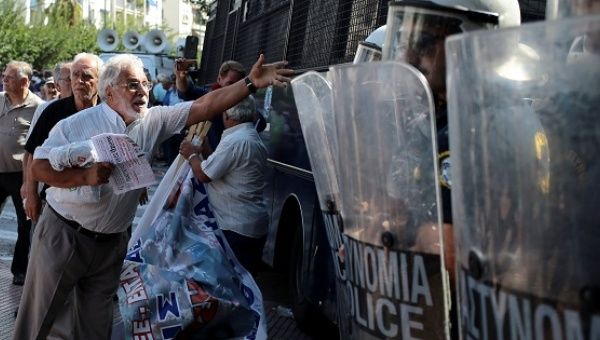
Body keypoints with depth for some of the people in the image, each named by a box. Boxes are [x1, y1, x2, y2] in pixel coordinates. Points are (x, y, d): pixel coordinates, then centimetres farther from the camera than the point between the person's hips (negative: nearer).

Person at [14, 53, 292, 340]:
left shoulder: (154, 121, -1)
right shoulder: (77, 124, -12)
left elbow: (205, 106, -8)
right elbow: (39, 167, -11)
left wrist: (251, 83, -17)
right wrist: (85, 176, -26)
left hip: (111, 244, 4)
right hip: (62, 235, -4)